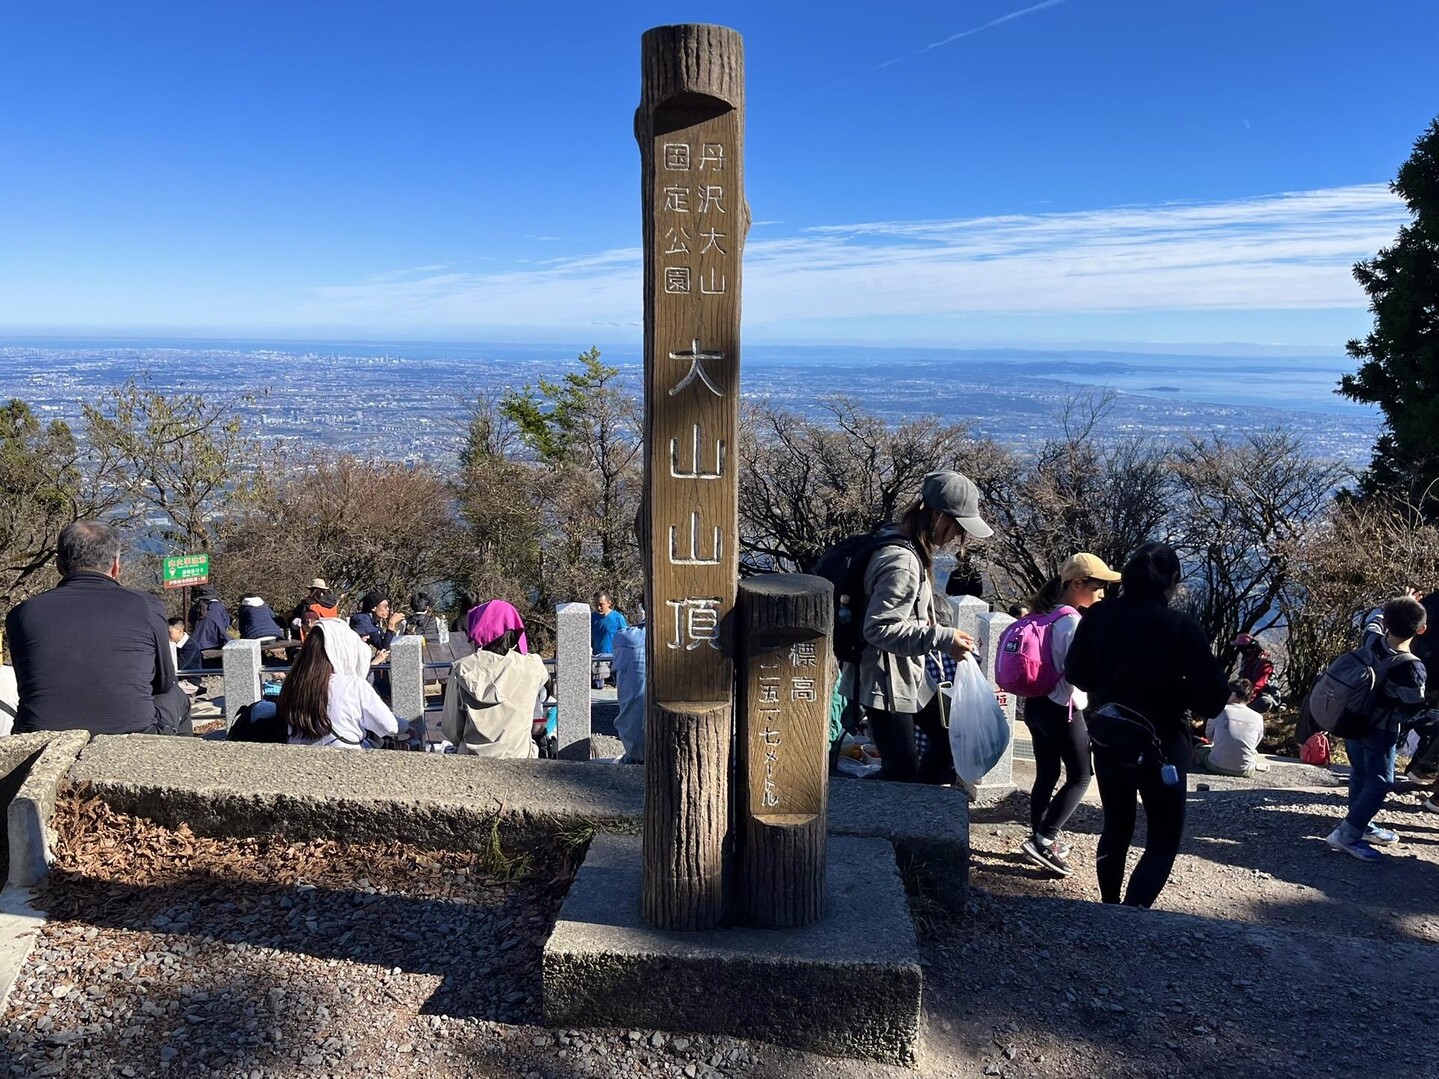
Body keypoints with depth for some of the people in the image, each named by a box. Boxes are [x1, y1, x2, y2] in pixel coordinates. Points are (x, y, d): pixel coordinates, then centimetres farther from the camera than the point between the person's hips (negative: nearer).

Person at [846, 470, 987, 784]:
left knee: (947, 736, 20)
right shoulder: (900, 561, -25)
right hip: (884, 680, -10)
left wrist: (939, 632, 6)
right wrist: (941, 639, -26)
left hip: (909, 674, 10)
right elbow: (878, 628, -27)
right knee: (902, 770, -2)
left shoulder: (914, 549, 6)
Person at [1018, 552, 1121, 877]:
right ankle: (1043, 841, 0)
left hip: (1037, 703, 8)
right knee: (1080, 777, 4)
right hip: (1063, 709, -8)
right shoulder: (1072, 620, -19)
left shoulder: (1046, 613, 8)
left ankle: (1040, 840, 23)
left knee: (1046, 775, 15)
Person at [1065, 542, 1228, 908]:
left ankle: (1109, 909, 31)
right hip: (1160, 746, -4)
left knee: (1116, 828, 22)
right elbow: (1213, 695, -17)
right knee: (1163, 841, 9)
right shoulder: (1180, 626, -15)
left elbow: (1076, 674, 2)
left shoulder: (1099, 616, -4)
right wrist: (1172, 691, 1)